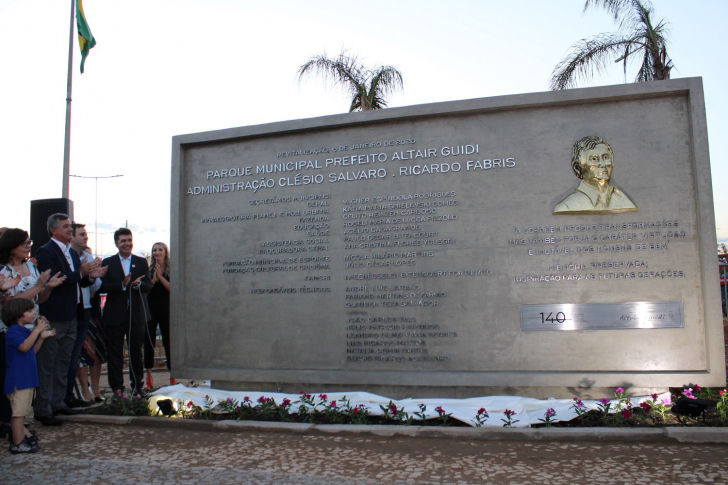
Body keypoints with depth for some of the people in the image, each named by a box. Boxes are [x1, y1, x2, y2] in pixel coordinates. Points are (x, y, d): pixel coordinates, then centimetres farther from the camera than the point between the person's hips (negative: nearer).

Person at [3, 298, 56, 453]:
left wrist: (42, 337, 8)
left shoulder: (25, 331, 15)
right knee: (19, 411, -5)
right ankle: (18, 443, 0)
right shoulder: (13, 331, -14)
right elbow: (24, 346, -31)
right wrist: (37, 330, -27)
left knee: (22, 410, 18)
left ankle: (23, 434, 28)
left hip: (27, 377, 10)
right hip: (18, 379, -10)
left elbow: (32, 351, 20)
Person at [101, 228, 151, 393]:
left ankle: (137, 385, 21)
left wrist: (138, 284, -21)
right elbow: (103, 287, -6)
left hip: (136, 314, 1)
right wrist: (123, 285, -21)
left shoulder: (142, 262, 9)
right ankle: (116, 388, 12)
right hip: (115, 315, -1)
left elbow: (148, 286, 1)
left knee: (136, 351, 8)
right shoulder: (108, 263, 5)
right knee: (114, 353, 3)